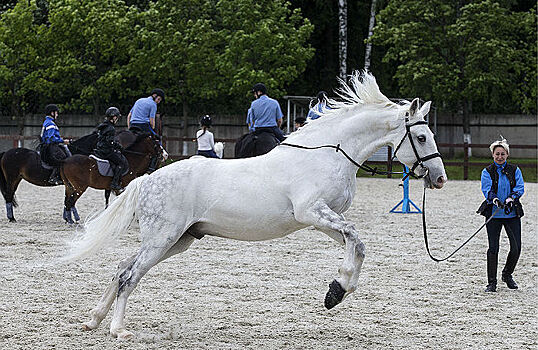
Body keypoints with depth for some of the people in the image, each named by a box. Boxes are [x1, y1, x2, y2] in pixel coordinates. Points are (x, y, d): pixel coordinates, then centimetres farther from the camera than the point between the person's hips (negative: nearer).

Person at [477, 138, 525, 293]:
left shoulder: (515, 170, 8)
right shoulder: (487, 172, 3)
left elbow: (520, 187, -5)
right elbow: (487, 189, -12)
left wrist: (510, 198, -26)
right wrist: (495, 199, -34)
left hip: (512, 213, 2)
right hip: (493, 214, -2)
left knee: (516, 248, 0)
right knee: (493, 248, -2)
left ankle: (507, 274, 26)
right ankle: (492, 282, 6)